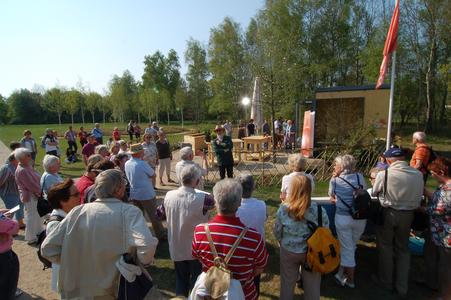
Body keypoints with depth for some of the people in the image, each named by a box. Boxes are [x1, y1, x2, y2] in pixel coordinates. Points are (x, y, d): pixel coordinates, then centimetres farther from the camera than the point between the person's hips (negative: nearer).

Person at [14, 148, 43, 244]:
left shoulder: (28, 166, 3)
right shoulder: (21, 170, -24)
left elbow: (36, 178, 8)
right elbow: (31, 185, -22)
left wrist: (39, 191, 0)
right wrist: (40, 192, -9)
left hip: (34, 195, 9)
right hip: (29, 197, -9)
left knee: (37, 215, 23)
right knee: (31, 217, 4)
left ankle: (38, 231, 41)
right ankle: (31, 238, 18)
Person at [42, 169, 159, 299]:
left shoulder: (78, 211, -10)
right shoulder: (129, 212, -21)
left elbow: (48, 248, -5)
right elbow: (147, 246, -35)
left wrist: (73, 264, 5)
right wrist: (143, 262, -15)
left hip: (78, 289, 3)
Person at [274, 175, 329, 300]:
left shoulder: (283, 208, -20)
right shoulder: (318, 210, -21)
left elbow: (277, 231, -7)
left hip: (288, 251, 0)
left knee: (287, 283, 21)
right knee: (312, 285, 21)